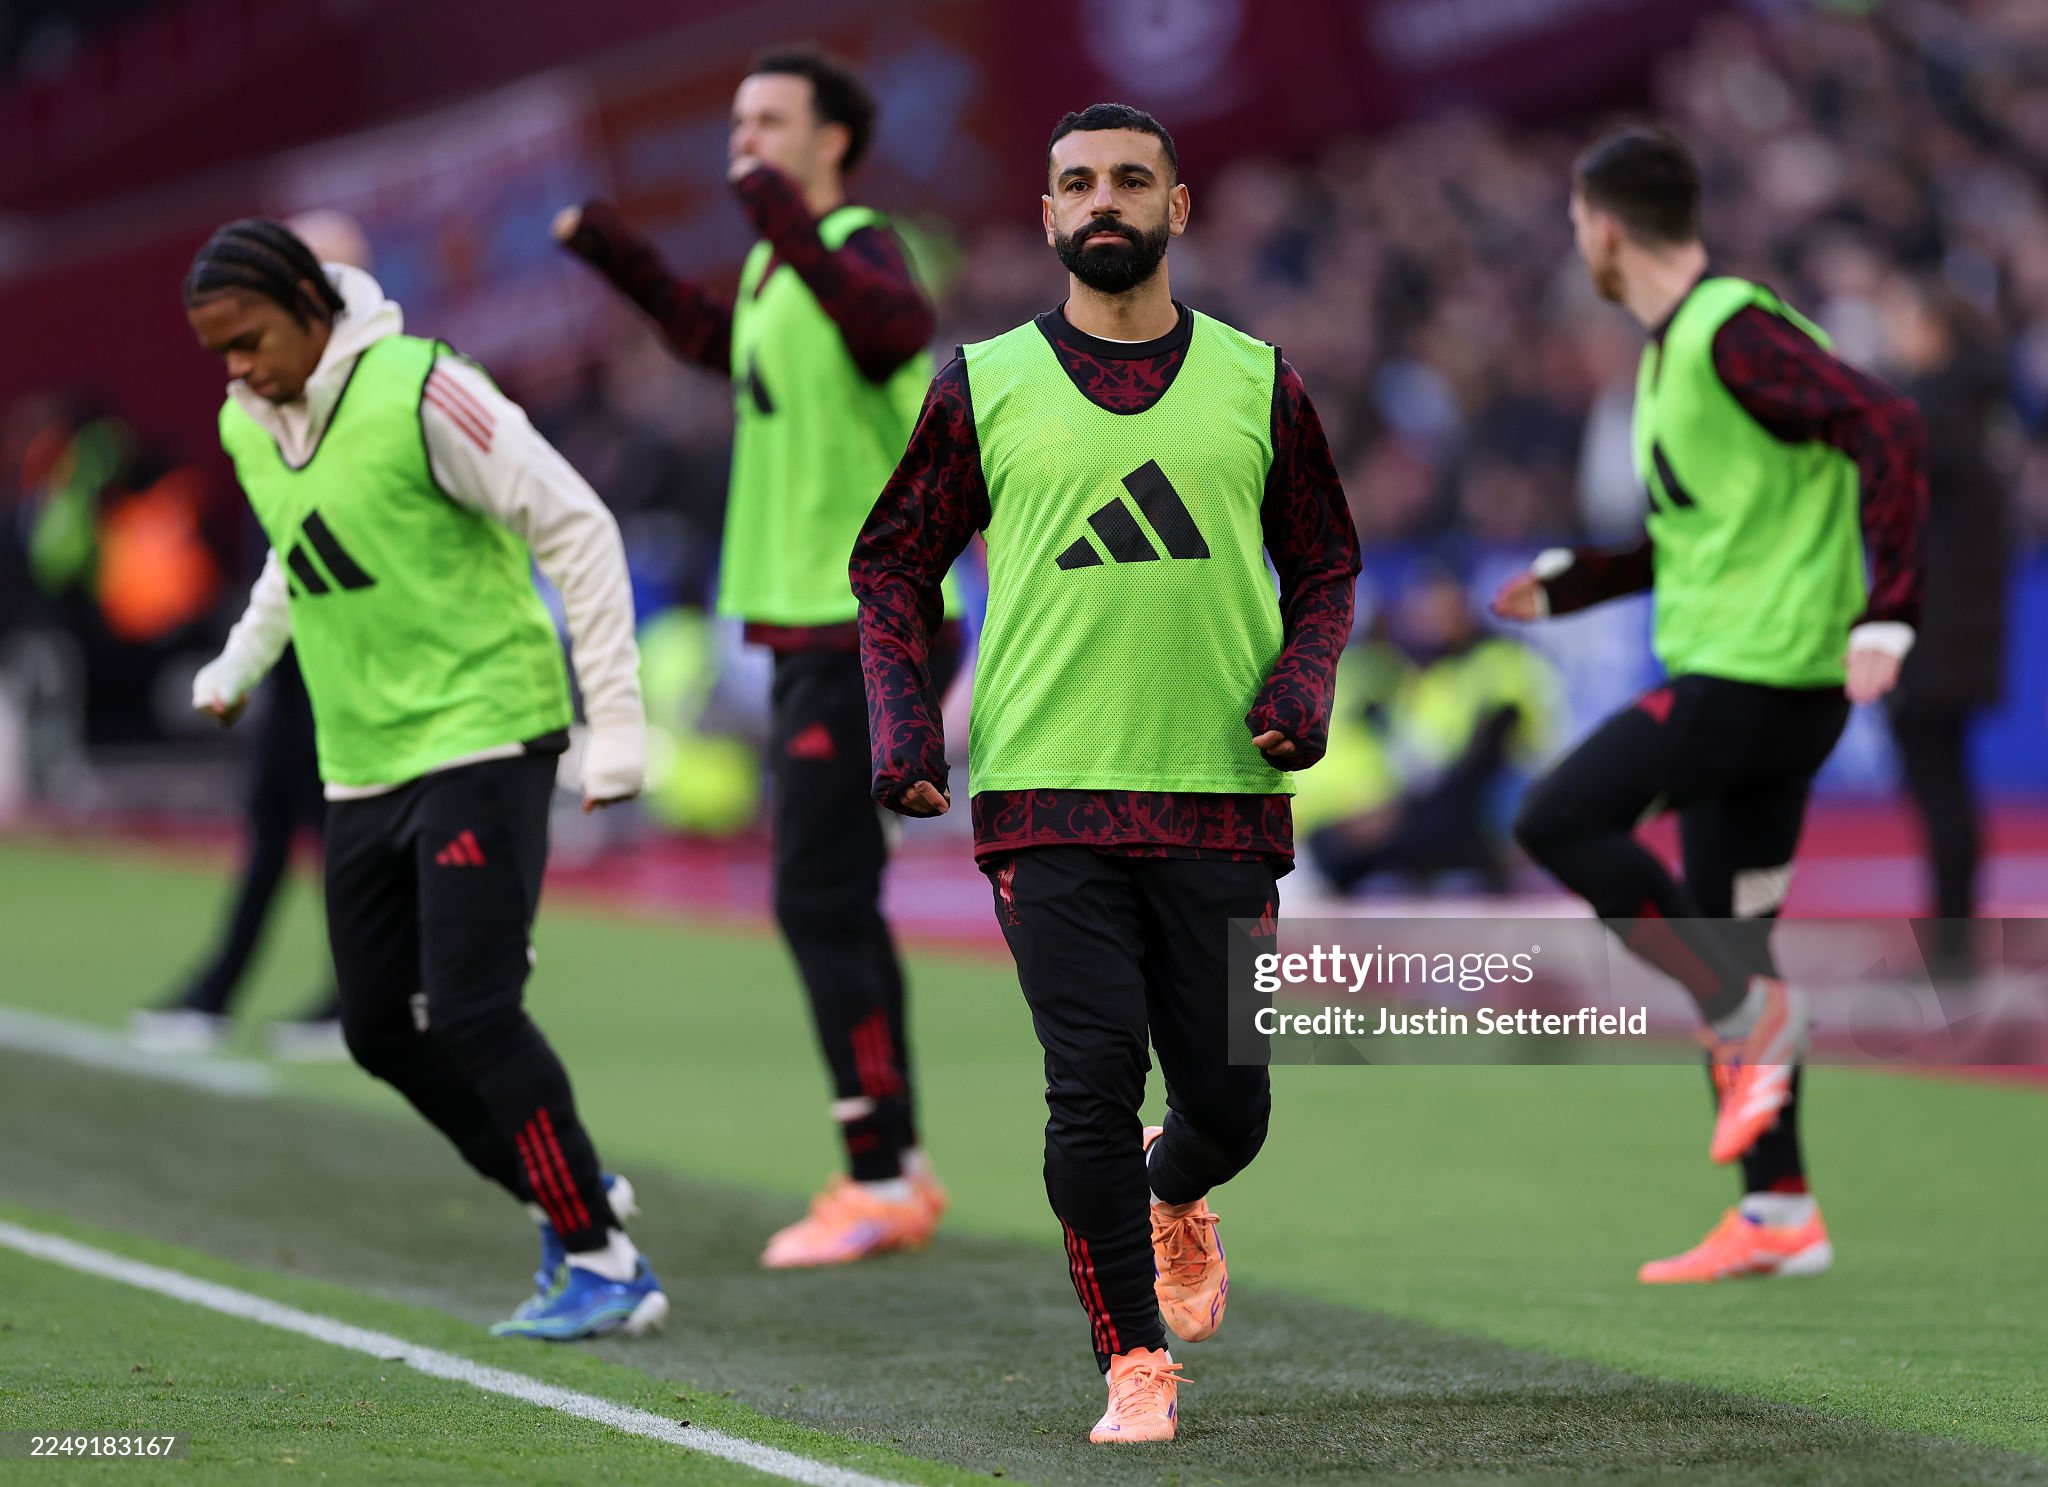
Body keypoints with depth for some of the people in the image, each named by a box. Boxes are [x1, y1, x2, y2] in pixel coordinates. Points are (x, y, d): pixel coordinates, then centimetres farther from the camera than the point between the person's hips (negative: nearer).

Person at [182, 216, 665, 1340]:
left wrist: (613, 721, -14)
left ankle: (603, 1265, -5)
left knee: (472, 1011, -15)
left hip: (483, 738, -8)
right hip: (362, 767, 8)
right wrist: (239, 664, 15)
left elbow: (576, 528, -13)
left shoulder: (419, 391, -17)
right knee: (380, 1027, 6)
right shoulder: (246, 427, 6)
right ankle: (571, 1198, 22)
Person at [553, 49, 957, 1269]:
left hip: (865, 632, -10)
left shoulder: (863, 249, -15)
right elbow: (719, 343, 36)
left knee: (820, 903, -11)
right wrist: (618, 255, 27)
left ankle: (881, 1181, -7)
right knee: (838, 906, 12)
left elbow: (898, 328, -40)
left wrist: (787, 223, -46)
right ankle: (897, 1174, 19)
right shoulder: (776, 270, 13)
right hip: (809, 629, 10)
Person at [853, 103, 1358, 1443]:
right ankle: (1135, 1362, 5)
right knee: (1094, 1083, -9)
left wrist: (1303, 681, -1)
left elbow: (1325, 561, 17)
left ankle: (1174, 1195, 40)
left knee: (1228, 1099, 3)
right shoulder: (985, 387, 4)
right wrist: (904, 721, -2)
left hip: (1222, 792, 1)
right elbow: (895, 565, 12)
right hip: (1047, 794, -1)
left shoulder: (1256, 382, 8)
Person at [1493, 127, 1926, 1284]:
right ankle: (1779, 1218, 12)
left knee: (1560, 821, -12)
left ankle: (1751, 1015, -8)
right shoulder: (1673, 347, 18)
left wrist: (1886, 616, -27)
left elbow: (1888, 430, -23)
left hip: (1760, 670, -10)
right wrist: (1565, 584, 22)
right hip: (1735, 673, 10)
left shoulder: (1736, 332, -14)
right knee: (1725, 940, 10)